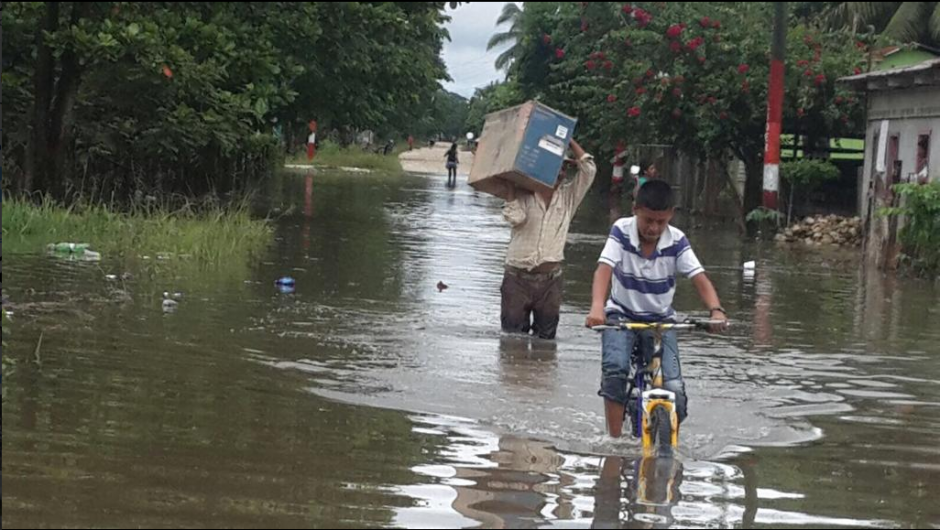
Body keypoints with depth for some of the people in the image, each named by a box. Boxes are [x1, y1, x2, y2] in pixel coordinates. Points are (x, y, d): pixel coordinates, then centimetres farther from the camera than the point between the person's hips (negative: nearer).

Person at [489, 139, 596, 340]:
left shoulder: (568, 196, 7)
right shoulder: (523, 195, 1)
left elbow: (589, 169, -1)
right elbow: (515, 218, -14)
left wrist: (568, 140, -2)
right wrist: (510, 191, -9)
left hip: (550, 279, 2)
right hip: (518, 277, -2)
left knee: (545, 339, 7)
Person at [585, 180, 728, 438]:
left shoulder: (677, 241, -11)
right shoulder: (621, 231, -14)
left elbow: (700, 278, -18)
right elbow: (604, 269, -26)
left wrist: (716, 309, -39)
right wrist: (597, 307, -45)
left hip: (661, 320, 1)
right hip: (621, 315, -1)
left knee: (675, 388, -14)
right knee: (615, 369, -29)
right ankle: (615, 440, -19)